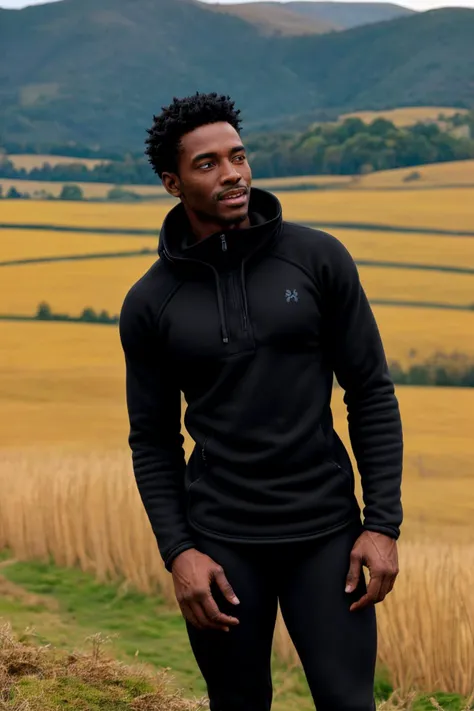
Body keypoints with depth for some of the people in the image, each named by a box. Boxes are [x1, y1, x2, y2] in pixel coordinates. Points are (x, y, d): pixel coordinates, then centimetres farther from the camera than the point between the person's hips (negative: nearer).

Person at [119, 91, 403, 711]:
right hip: (222, 541, 1)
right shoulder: (150, 303, 0)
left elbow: (371, 393, 0)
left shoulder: (319, 259, -2)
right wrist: (177, 552, -7)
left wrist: (383, 523, -5)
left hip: (325, 531, 0)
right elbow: (153, 441, 5)